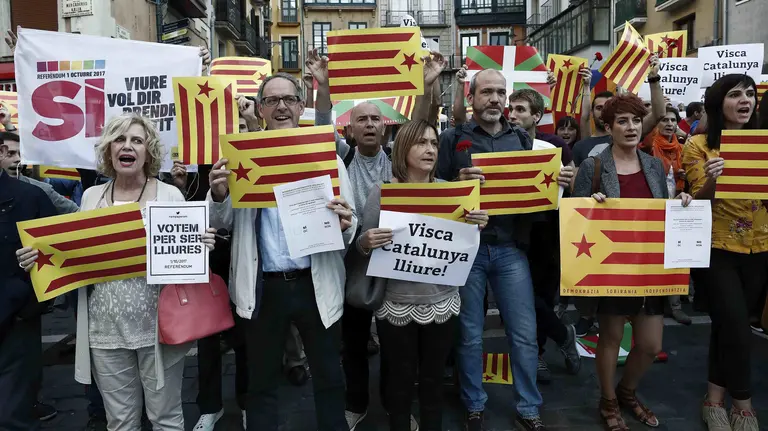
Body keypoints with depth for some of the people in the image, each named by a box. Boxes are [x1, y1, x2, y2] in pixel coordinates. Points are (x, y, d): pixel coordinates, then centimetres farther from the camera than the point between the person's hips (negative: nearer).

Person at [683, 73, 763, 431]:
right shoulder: (699, 145, -4)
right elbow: (699, 202, -7)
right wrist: (711, 180, -27)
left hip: (758, 247, 4)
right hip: (716, 248, -4)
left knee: (726, 325, 12)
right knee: (737, 328, -7)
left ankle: (715, 399, 25)